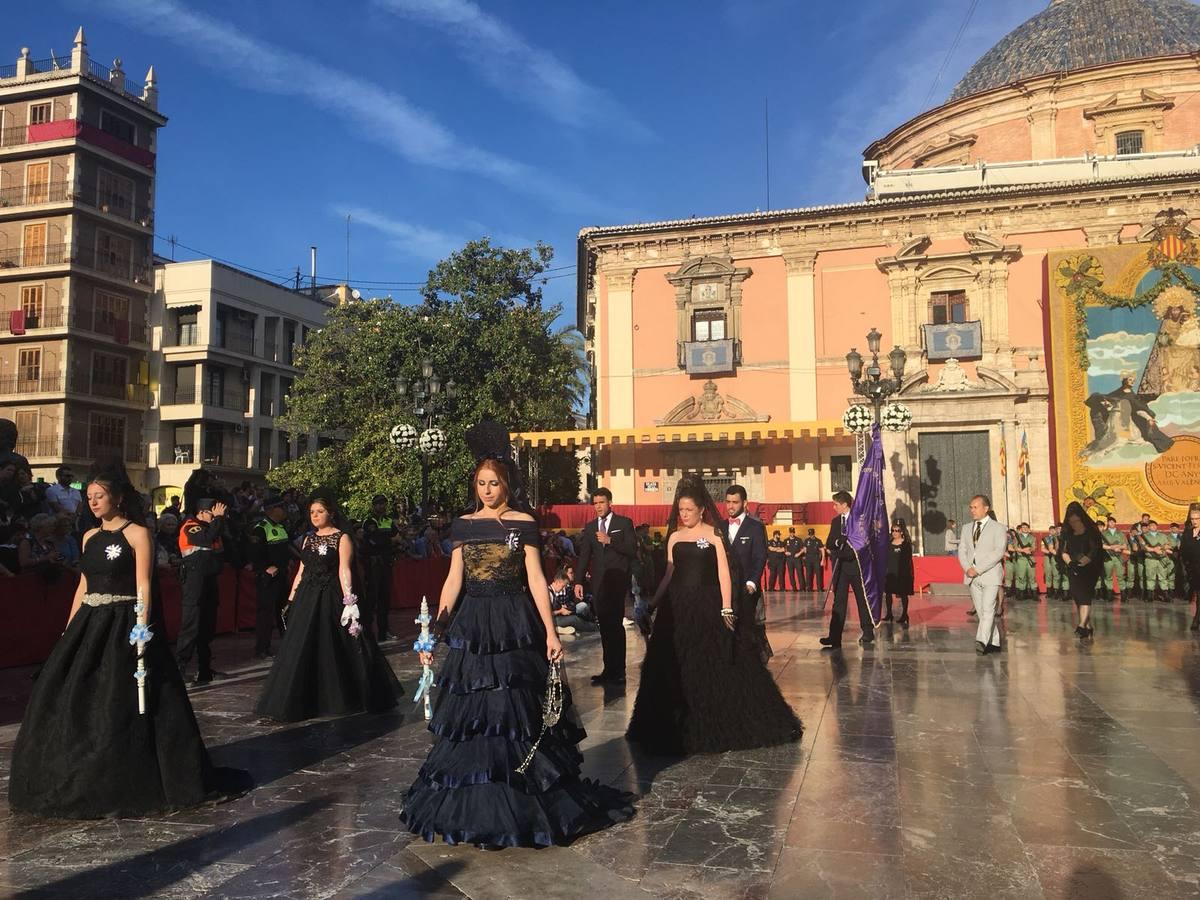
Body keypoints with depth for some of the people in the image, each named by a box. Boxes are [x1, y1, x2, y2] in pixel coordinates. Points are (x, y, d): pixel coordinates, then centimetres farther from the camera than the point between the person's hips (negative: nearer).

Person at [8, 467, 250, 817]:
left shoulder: (137, 533, -7)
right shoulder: (90, 537, 13)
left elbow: (143, 585, -12)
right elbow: (83, 586, 16)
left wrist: (142, 627, -21)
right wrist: (68, 631, 13)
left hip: (123, 626, -7)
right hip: (89, 624, 7)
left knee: (121, 706, -2)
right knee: (72, 701, 9)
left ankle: (124, 783, 10)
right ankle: (80, 781, 24)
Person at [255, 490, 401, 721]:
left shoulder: (342, 538, -4)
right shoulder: (309, 539, 14)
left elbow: (344, 571, -13)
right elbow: (301, 572, 14)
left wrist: (349, 603, -21)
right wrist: (291, 600, 10)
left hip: (331, 600, -5)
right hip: (307, 599, 6)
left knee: (334, 649, 1)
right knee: (302, 651, 6)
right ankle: (300, 702, 16)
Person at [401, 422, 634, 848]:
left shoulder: (523, 524, -1)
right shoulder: (463, 525, 8)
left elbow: (536, 580, -4)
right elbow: (454, 580, 6)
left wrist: (551, 632, -10)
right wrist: (435, 632, -3)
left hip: (514, 625, -3)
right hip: (472, 626, 3)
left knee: (516, 710, 1)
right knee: (471, 712, 8)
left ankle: (519, 801, 15)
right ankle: (472, 802, 23)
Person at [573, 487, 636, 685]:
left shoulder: (624, 523, 2)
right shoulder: (590, 527, 14)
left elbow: (632, 550, -6)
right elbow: (584, 555, 11)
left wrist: (610, 541, -16)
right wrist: (578, 581, 4)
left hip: (617, 581, -4)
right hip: (598, 583, 4)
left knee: (615, 625, -8)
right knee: (604, 626, 5)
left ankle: (617, 671, 0)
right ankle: (609, 670, 12)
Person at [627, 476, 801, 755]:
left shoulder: (714, 534, -2)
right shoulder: (674, 537, 9)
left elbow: (724, 572, -7)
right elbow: (669, 574, 13)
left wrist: (726, 609, -15)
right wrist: (652, 605, 10)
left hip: (707, 605, -4)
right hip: (677, 607, 4)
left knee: (717, 666, -1)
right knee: (675, 670, 7)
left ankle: (720, 725, 13)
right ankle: (678, 729, 19)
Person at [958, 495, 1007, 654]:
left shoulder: (998, 528, 0)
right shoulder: (966, 528, 17)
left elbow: (999, 552, -10)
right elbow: (962, 550, 12)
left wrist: (978, 569, -16)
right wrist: (968, 568, -7)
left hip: (990, 575, -5)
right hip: (972, 576, 5)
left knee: (988, 610, -17)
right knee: (980, 612, 5)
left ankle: (982, 641, -27)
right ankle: (994, 643, 12)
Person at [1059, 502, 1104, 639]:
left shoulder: (1091, 530, -8)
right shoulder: (1067, 532, 4)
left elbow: (1095, 551, -15)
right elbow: (1063, 550, 2)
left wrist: (1081, 563, -28)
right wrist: (1069, 562, -18)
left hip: (1089, 568, -5)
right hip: (1073, 570, 5)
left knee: (1084, 595, -17)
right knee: (1078, 596, 5)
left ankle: (1082, 625, -27)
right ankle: (1088, 626, 15)